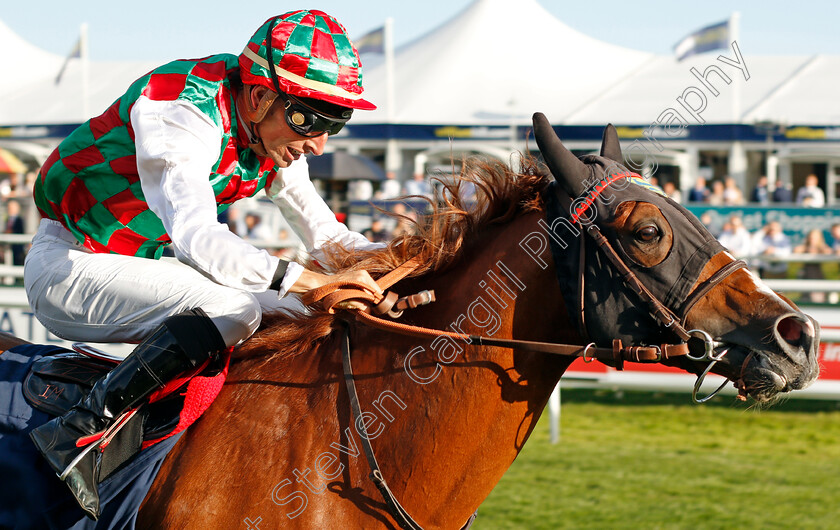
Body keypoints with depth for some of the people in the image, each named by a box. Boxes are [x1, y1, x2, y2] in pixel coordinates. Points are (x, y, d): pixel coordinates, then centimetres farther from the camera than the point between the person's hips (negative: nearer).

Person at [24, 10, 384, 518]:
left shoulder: (274, 128, -1)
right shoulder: (184, 113, -28)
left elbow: (325, 232, 7)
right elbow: (197, 236, -41)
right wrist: (306, 280, -51)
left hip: (147, 262, 9)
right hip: (69, 266, -9)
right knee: (233, 307, -30)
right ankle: (80, 433, -29)